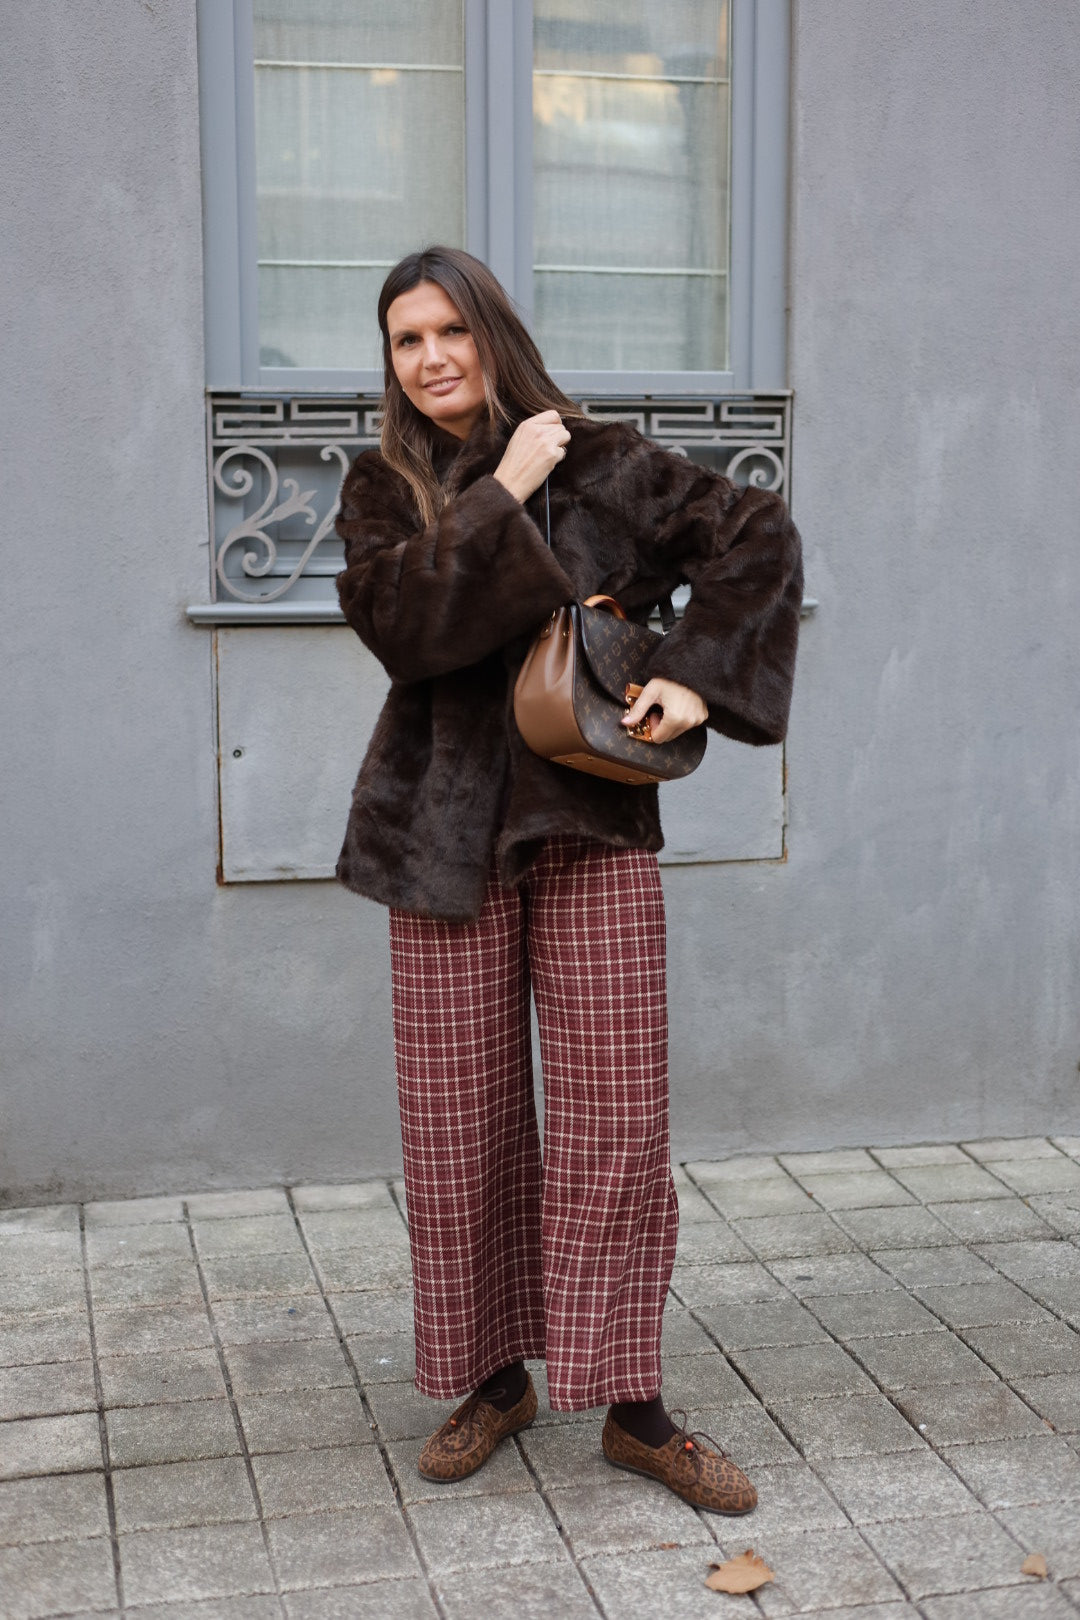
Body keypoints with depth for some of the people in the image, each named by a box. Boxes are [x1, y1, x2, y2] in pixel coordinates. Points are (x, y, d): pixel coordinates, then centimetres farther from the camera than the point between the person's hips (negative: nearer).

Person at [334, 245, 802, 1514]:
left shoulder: (600, 462, 2)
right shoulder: (384, 486, 4)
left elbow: (759, 536, 6)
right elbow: (398, 622, -14)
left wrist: (699, 674, -4)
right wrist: (504, 497, -16)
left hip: (595, 821, -1)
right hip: (449, 831, 1)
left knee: (617, 1117, 0)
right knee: (463, 1122, 6)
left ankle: (633, 1409, 13)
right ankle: (494, 1380, 24)